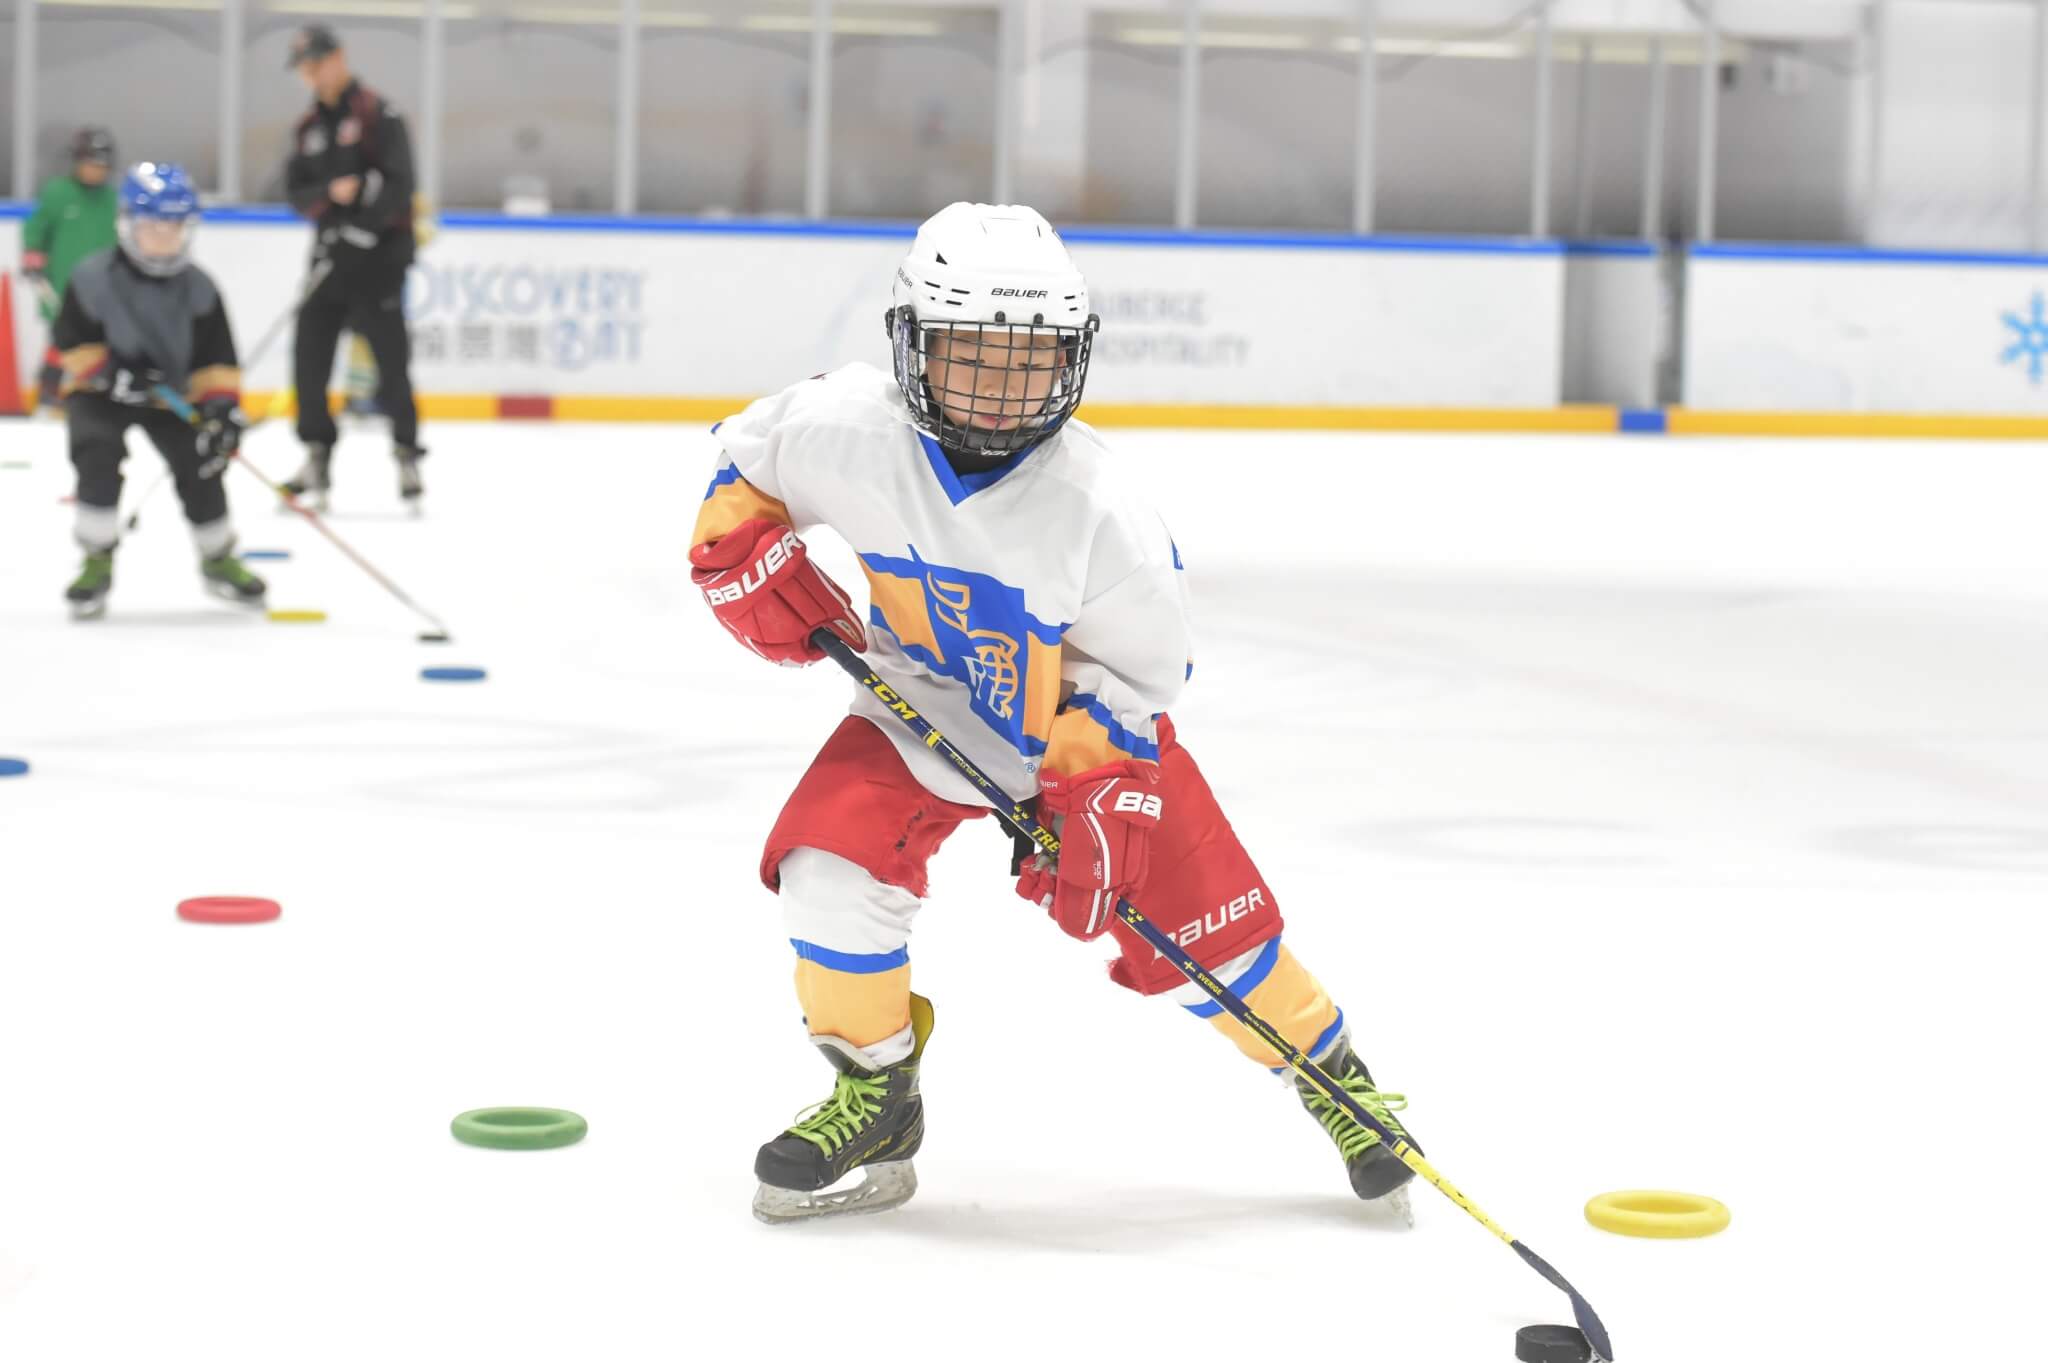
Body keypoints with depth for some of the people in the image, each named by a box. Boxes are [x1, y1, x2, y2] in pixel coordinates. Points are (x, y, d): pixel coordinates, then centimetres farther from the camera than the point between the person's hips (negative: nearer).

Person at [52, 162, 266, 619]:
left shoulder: (198, 288, -9)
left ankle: (218, 559, 15)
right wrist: (108, 370, -26)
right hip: (100, 394, -2)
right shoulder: (93, 278, -17)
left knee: (199, 466, -11)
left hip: (170, 394, 2)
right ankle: (97, 560, -13)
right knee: (98, 457, -28)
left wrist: (223, 404, -25)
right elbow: (70, 341, -11)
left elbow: (216, 358, -11)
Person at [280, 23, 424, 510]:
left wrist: (356, 231, -19)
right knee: (310, 353, -1)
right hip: (331, 254, 6)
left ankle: (407, 455, 2)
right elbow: (296, 193, 7)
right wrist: (331, 194, -15)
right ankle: (318, 459, 7)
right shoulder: (309, 128, 14)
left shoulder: (377, 114, -5)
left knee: (390, 357, -7)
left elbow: (398, 184, -14)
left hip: (380, 254, -6)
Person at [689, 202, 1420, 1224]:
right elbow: (746, 458, -1)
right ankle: (875, 1097, 3)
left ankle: (1327, 1067, 23)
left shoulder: (1096, 510, -29)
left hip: (1087, 724, -2)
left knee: (1196, 926, -5)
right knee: (829, 865, -20)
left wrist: (1091, 802, -25)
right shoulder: (849, 430, -24)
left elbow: (1133, 668, -17)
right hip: (922, 714, 2)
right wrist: (747, 554, -17)